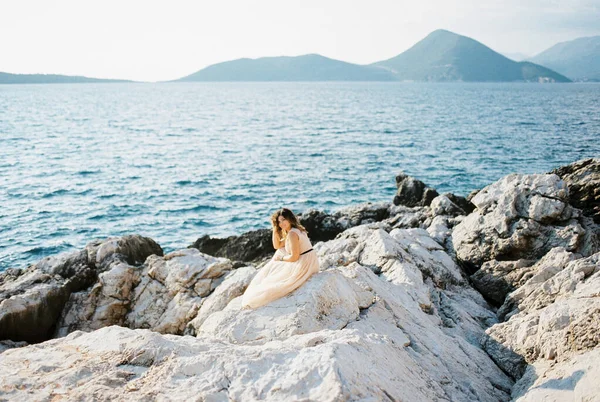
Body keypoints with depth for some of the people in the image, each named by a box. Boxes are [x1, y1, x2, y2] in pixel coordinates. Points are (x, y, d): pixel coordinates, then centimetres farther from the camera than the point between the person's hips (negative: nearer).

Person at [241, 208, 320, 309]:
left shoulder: (292, 234, -20)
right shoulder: (291, 231, 11)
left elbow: (294, 257, -20)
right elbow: (277, 246, 15)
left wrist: (280, 258, -3)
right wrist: (275, 230, 5)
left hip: (304, 265, -10)